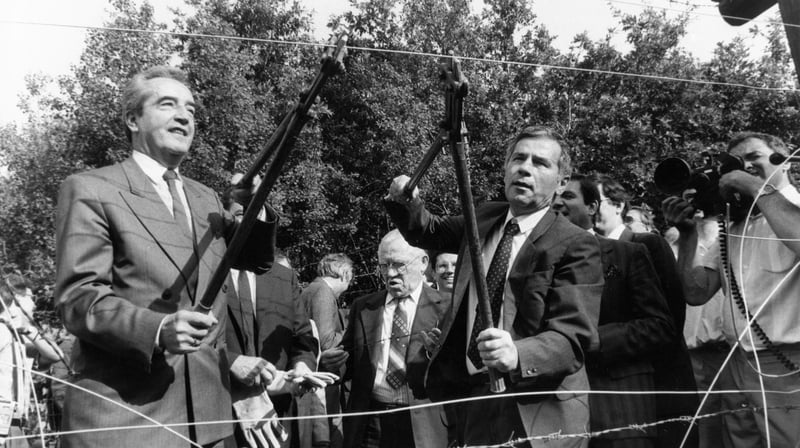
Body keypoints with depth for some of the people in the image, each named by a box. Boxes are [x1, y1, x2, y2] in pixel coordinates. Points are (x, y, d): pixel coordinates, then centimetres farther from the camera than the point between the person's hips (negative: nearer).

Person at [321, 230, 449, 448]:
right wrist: (334, 362, -7)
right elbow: (352, 363, 13)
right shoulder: (362, 307, 7)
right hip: (369, 423, 2)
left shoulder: (445, 309, -3)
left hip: (423, 425, -2)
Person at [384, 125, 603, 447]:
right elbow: (428, 231, 23)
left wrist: (517, 354, -39)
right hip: (470, 397, 5)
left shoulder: (576, 246, -13)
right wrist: (405, 202, 2)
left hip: (535, 413, -5)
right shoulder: (484, 219, 6)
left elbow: (572, 337, -20)